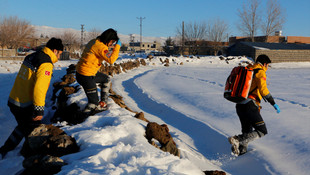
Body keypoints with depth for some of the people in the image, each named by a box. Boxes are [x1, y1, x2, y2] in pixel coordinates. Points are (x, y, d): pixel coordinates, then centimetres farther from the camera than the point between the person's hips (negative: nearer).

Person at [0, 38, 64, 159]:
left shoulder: (31, 57, 10)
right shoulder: (46, 64, -18)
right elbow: (40, 87, -28)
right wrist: (39, 109, -27)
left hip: (13, 101, 9)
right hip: (26, 107, -9)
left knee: (24, 126, 28)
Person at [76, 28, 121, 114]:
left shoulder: (94, 41, 6)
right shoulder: (101, 47, -22)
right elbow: (111, 60, -32)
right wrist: (117, 46, -23)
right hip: (86, 76, -10)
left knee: (106, 79, 27)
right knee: (94, 101, -1)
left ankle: (103, 103, 27)